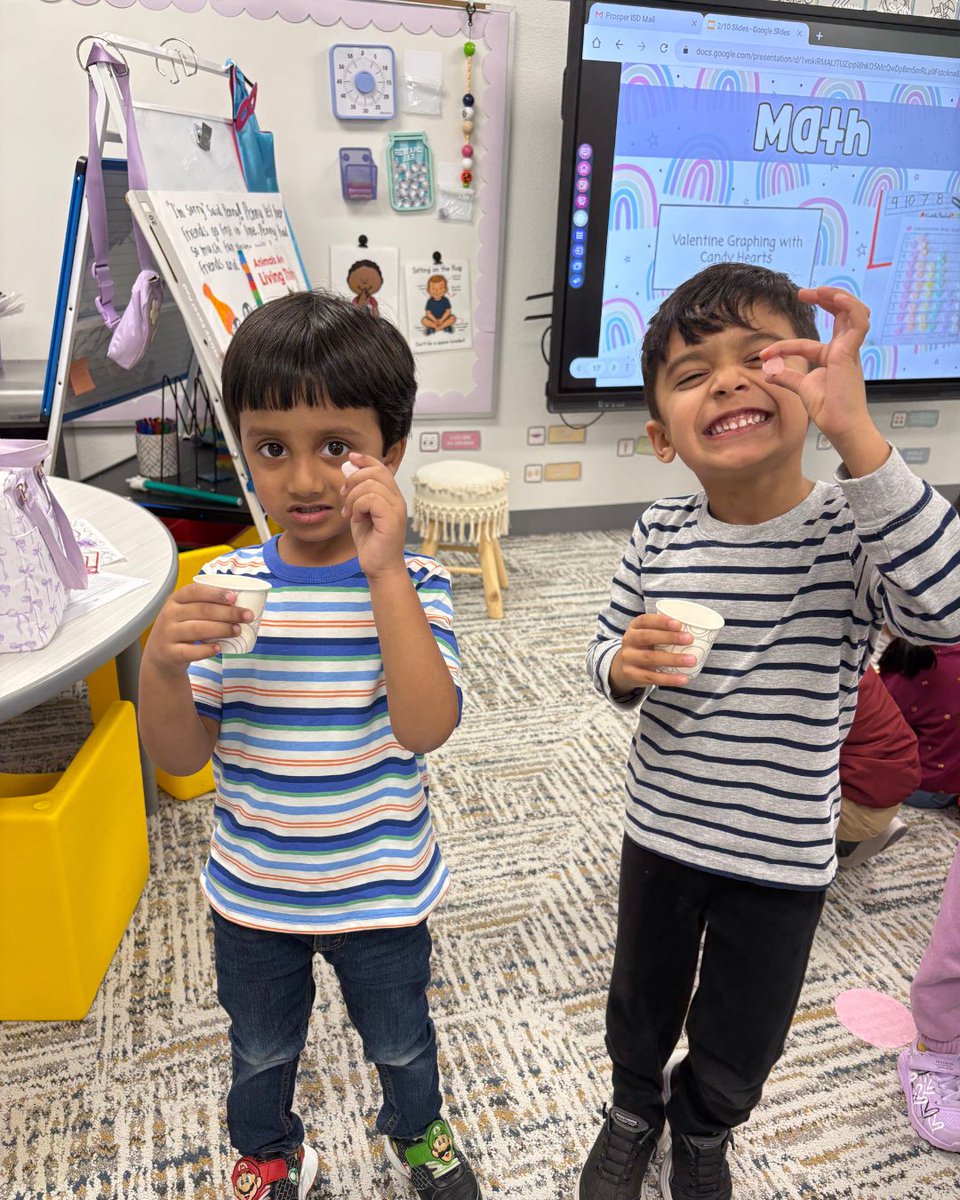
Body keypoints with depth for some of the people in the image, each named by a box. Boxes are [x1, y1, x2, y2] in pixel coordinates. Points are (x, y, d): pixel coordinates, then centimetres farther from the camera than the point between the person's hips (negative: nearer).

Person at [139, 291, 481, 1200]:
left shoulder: (409, 584, -18)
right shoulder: (227, 585, -12)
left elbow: (426, 725, -33)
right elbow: (180, 756, -10)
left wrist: (385, 572, -36)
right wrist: (161, 664, -30)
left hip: (379, 890, -2)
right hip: (252, 890, 2)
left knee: (400, 1040, 27)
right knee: (261, 1049, 29)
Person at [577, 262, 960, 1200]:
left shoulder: (854, 530, -19)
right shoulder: (660, 536, -10)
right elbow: (605, 656, 1)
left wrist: (855, 432, -44)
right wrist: (625, 663, -23)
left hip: (783, 854, -1)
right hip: (660, 830, 2)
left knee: (741, 1043, 22)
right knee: (643, 1002, 26)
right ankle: (636, 1105, 59)